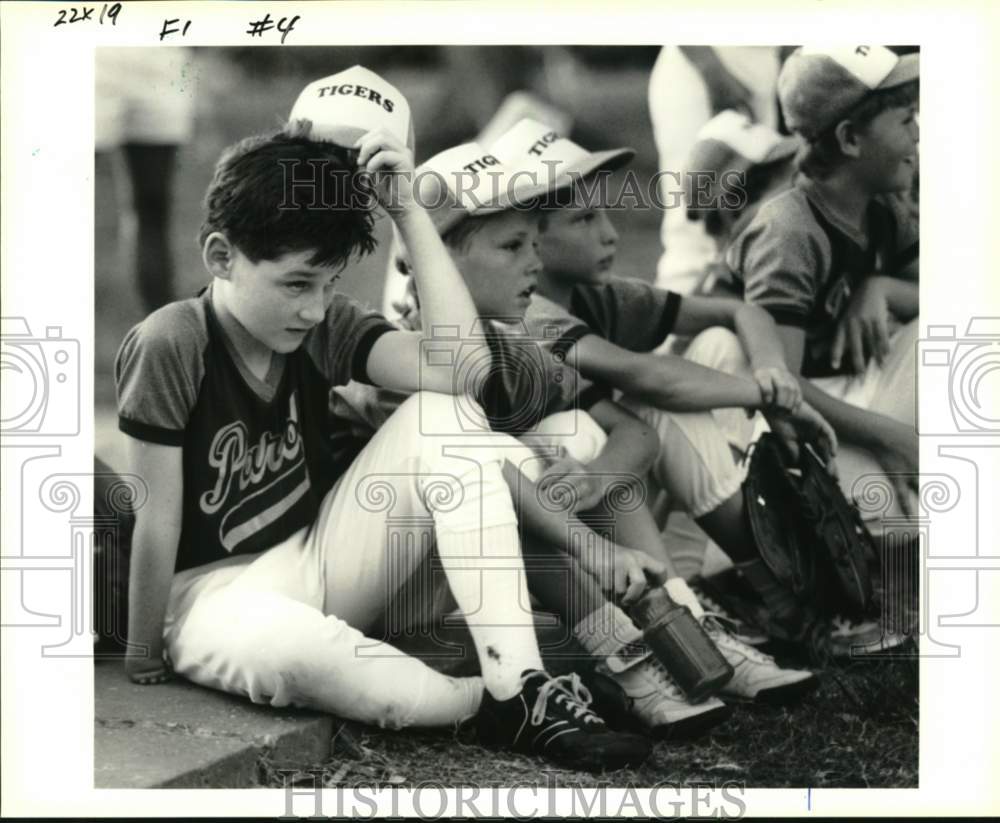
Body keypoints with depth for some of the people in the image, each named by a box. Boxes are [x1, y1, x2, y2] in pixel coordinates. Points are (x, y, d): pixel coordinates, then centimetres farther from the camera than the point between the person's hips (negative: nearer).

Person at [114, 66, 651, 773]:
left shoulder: (324, 325, -5)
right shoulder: (170, 346, -21)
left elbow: (458, 365, -22)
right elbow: (157, 521, -17)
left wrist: (408, 208, -20)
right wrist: (144, 663, -11)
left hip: (320, 564, 6)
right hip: (213, 590, -6)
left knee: (443, 418, -16)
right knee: (287, 649, -44)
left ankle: (517, 680, -23)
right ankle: (497, 710, -18)